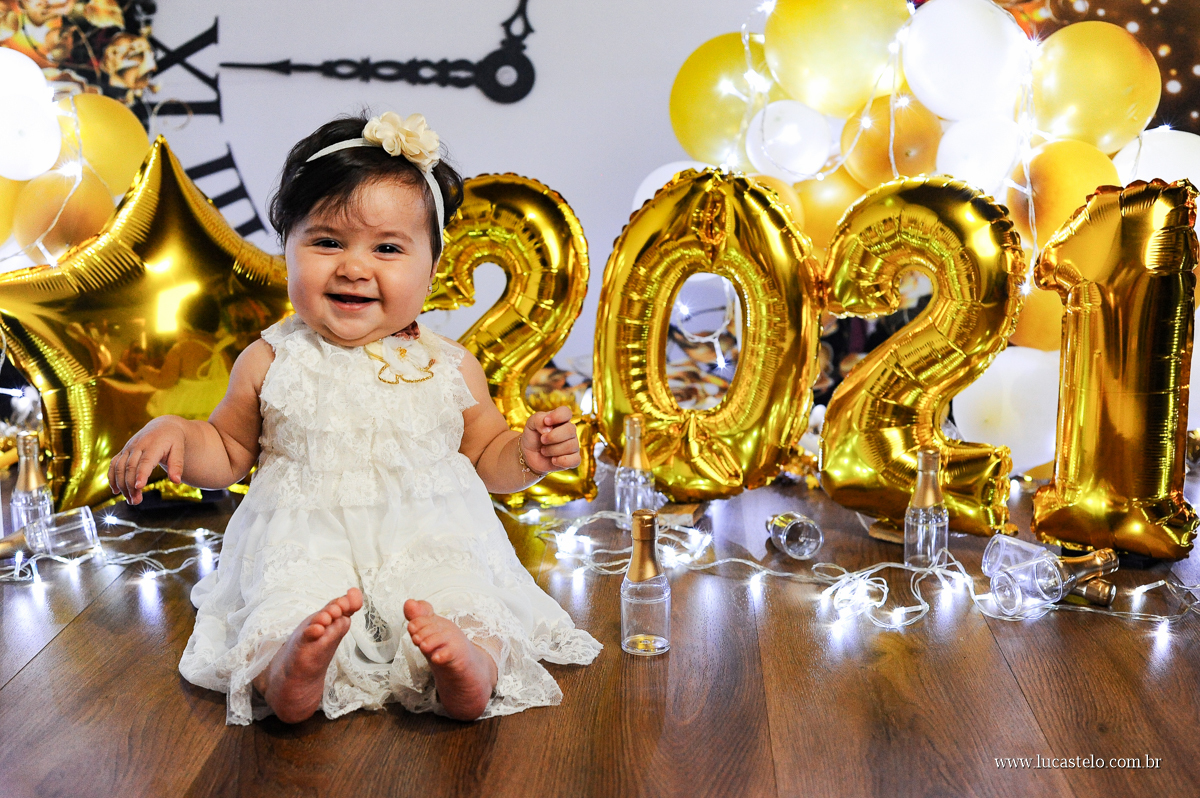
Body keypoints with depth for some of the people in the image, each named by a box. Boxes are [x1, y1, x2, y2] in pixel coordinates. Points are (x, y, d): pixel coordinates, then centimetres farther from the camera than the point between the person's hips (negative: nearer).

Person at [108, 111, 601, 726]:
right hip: (306, 543, 0)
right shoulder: (271, 363, 2)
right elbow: (228, 451, 15)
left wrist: (528, 455, -6)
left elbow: (485, 456, 16)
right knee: (289, 600, -31)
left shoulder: (450, 368, 3)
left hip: (431, 542, 1)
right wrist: (172, 433, -5)